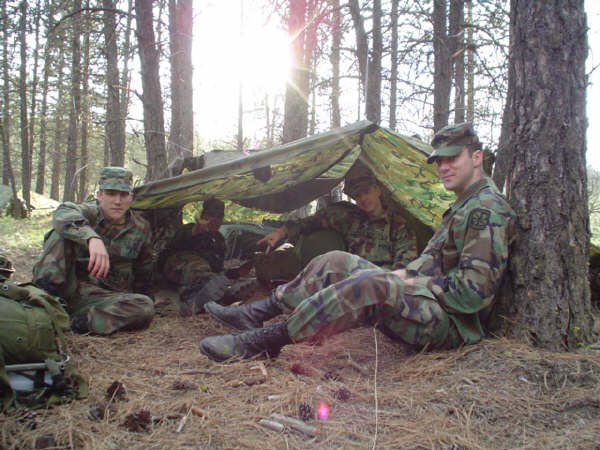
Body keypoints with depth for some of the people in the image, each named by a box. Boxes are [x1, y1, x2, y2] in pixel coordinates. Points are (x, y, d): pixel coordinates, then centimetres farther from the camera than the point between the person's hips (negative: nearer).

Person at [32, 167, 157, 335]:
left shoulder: (141, 228, 2)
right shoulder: (89, 212, -7)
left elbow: (144, 271, 16)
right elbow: (64, 213, -33)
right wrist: (92, 237, -52)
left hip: (104, 297, 2)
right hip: (69, 288, -1)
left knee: (145, 308, -28)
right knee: (62, 232, -19)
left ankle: (77, 322, -31)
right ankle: (45, 293, -32)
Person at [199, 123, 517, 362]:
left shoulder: (487, 210, -15)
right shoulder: (463, 206, 19)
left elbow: (472, 293, -23)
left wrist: (411, 284, -14)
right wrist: (404, 274, 4)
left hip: (452, 324, -10)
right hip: (429, 306, 10)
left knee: (369, 286, -36)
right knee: (337, 263, 4)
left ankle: (267, 340, -27)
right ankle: (256, 314, 6)